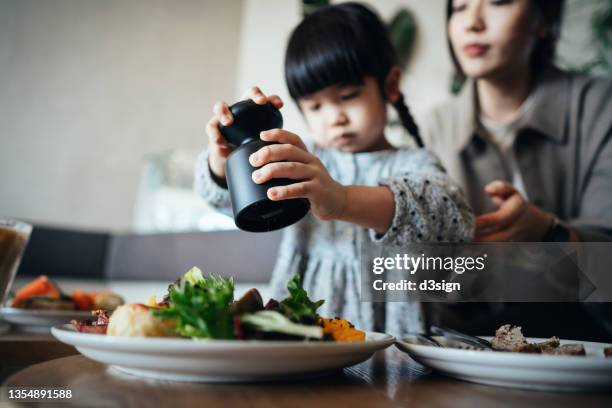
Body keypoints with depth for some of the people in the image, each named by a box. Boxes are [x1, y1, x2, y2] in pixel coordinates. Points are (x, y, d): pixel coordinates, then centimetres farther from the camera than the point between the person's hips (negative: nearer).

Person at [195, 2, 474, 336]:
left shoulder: (413, 165, 0)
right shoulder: (305, 164, 12)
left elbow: (456, 219, -22)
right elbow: (222, 192, 3)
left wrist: (342, 200, -39)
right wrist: (224, 157, -20)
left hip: (383, 345, -3)